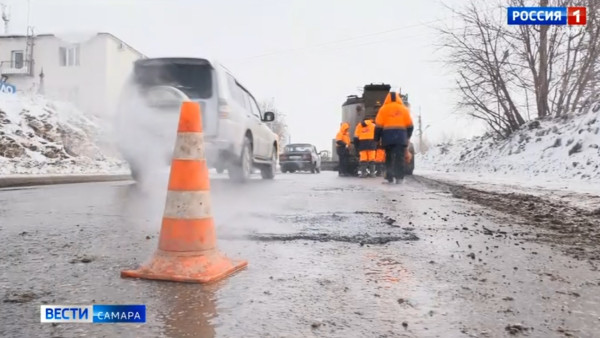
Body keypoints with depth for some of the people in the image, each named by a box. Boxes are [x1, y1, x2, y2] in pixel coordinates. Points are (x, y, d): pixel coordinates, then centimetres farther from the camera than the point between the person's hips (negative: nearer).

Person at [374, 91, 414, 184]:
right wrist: (408, 136, 24)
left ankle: (389, 177, 4)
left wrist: (377, 138, 7)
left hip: (388, 137, 0)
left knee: (389, 157, 7)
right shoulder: (404, 109, 11)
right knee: (400, 158, -1)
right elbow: (410, 125, 12)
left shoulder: (383, 109, 6)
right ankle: (399, 177, -8)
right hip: (401, 137, 0)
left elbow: (378, 125, 2)